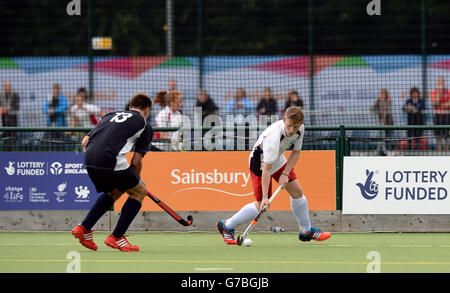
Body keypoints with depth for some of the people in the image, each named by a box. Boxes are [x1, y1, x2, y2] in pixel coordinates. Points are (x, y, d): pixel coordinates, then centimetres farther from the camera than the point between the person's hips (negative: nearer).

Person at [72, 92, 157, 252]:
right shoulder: (145, 126, 13)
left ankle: (84, 228, 24)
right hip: (110, 161, -7)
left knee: (114, 192, 31)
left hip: (89, 160, 7)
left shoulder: (111, 115, 29)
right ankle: (116, 238, 8)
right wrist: (136, 180, 24)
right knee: (139, 191, 14)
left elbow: (85, 141, 24)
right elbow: (136, 161, 6)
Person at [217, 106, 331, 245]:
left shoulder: (300, 128, -18)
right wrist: (265, 196, -39)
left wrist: (285, 174, -14)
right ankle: (226, 226, 7)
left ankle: (306, 231, 25)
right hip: (260, 162, -7)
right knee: (261, 206, -8)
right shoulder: (274, 137, -40)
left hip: (279, 160, 7)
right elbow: (266, 169, -38)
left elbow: (296, 152, -3)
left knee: (297, 192, 7)